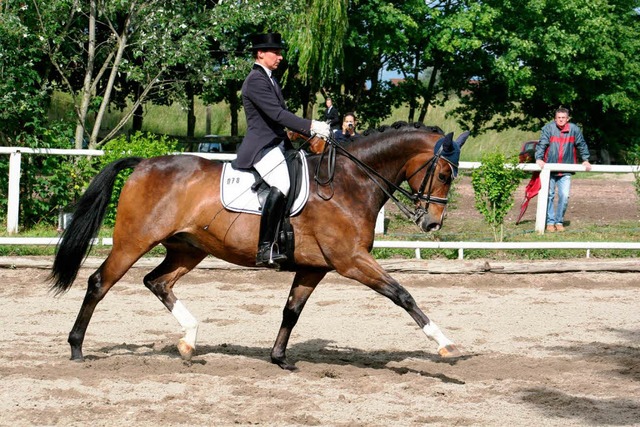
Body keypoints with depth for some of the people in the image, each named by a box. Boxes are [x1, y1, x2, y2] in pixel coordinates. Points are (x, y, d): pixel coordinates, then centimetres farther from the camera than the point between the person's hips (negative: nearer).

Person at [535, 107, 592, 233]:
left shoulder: (574, 129, 0)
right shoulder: (548, 128, -5)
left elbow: (581, 145, 10)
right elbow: (542, 144, -11)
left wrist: (585, 160, 8)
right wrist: (539, 158, -23)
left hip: (565, 171, 1)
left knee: (564, 196, -6)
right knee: (549, 195, 2)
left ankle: (559, 221, 9)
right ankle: (550, 222, 11)